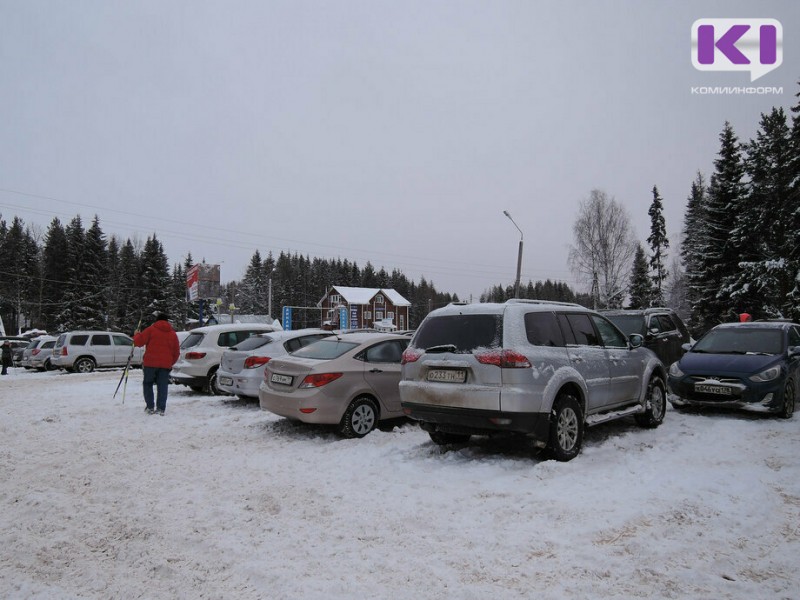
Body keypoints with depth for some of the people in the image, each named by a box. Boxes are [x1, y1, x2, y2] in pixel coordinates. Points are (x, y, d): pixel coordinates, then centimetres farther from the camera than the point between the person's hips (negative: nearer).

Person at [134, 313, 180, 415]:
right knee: (162, 386, 6)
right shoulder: (173, 333, 12)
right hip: (166, 364, 3)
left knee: (147, 384, 11)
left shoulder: (151, 329, 0)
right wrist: (171, 363, 25)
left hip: (150, 363, -2)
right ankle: (161, 408, 3)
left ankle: (150, 407, 8)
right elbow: (176, 352, 14)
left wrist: (136, 334, 18)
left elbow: (138, 342, -3)